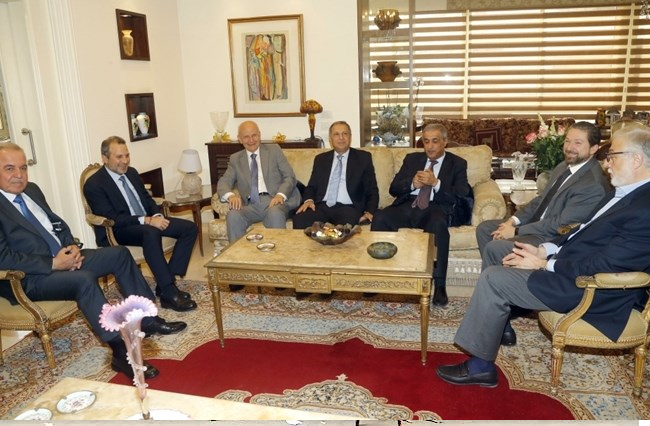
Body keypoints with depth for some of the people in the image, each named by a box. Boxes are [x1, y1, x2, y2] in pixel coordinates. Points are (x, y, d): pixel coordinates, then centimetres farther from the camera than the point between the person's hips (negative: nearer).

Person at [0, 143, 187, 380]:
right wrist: (53, 264, -22)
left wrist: (72, 247, -2)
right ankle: (121, 353, -32)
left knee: (119, 254, 0)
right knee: (84, 279, -34)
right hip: (29, 278, -9)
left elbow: (57, 223, 18)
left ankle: (147, 319, 6)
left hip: (63, 257, 9)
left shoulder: (31, 190, 11)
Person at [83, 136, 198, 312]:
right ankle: (169, 293, -37)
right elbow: (112, 218, -20)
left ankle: (166, 282, -15)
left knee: (189, 228, -11)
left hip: (148, 221, 8)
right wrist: (146, 220, -28)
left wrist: (157, 216, -7)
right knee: (151, 233, -40)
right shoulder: (94, 185, -11)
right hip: (118, 231, -8)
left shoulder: (131, 172, 11)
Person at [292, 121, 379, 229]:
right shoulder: (321, 159, 19)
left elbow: (372, 190, 9)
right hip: (322, 206, 3)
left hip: (348, 207, -2)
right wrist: (309, 200, -6)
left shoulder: (363, 157, 11)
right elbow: (311, 186, 18)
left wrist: (369, 211, -9)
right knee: (299, 219, -28)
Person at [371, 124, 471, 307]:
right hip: (407, 206, 3)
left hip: (434, 208, -2)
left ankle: (439, 285, -29)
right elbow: (393, 189, 14)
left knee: (438, 224, -38)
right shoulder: (412, 159, 21)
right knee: (379, 217, -28)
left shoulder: (457, 164, 13)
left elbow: (461, 196, -2)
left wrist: (435, 183, -14)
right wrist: (412, 183, -6)